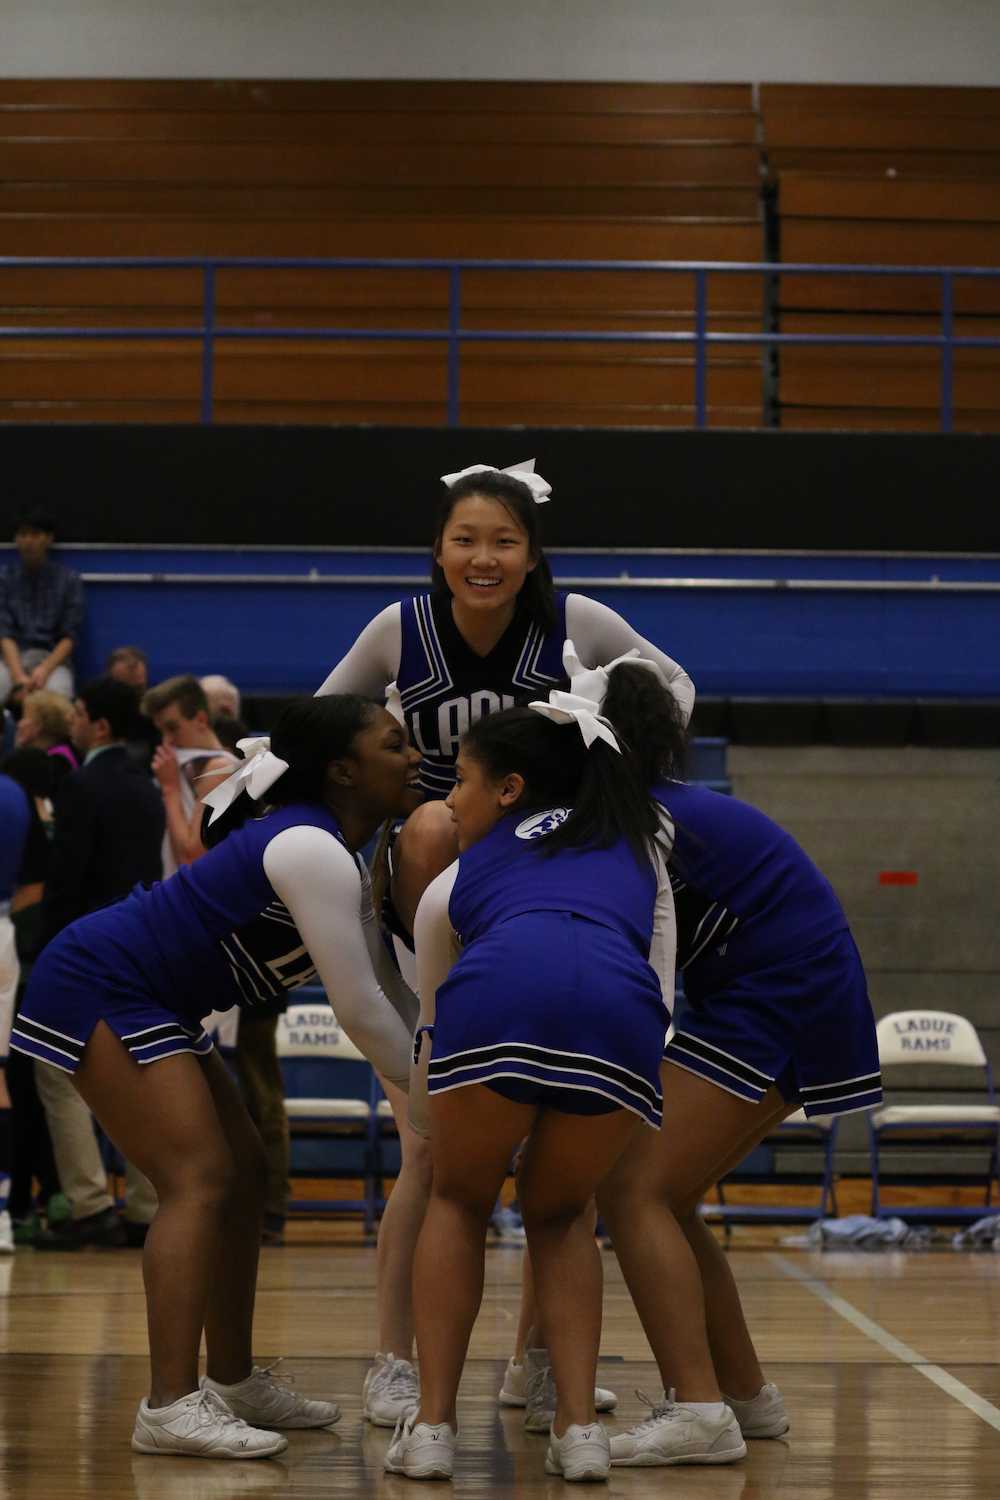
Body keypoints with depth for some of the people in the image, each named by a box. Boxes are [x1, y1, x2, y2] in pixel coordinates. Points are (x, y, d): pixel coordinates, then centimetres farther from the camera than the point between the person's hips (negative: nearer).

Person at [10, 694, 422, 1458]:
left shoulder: (340, 860, 11)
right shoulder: (313, 853, -21)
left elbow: (389, 987, 15)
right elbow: (360, 1011, -21)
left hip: (148, 1000, 11)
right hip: (98, 987, -11)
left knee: (244, 1171, 12)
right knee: (199, 1178, -18)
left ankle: (234, 1381, 20)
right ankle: (171, 1408, -22)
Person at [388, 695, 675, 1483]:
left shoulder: (454, 883, 32)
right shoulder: (637, 846, 36)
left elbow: (429, 1034, 44)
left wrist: (426, 1127, 61)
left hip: (496, 1002, -1)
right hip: (622, 1014, 1)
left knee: (459, 1203, 25)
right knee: (559, 1216, 26)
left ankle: (433, 1426, 16)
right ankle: (580, 1428, 14)